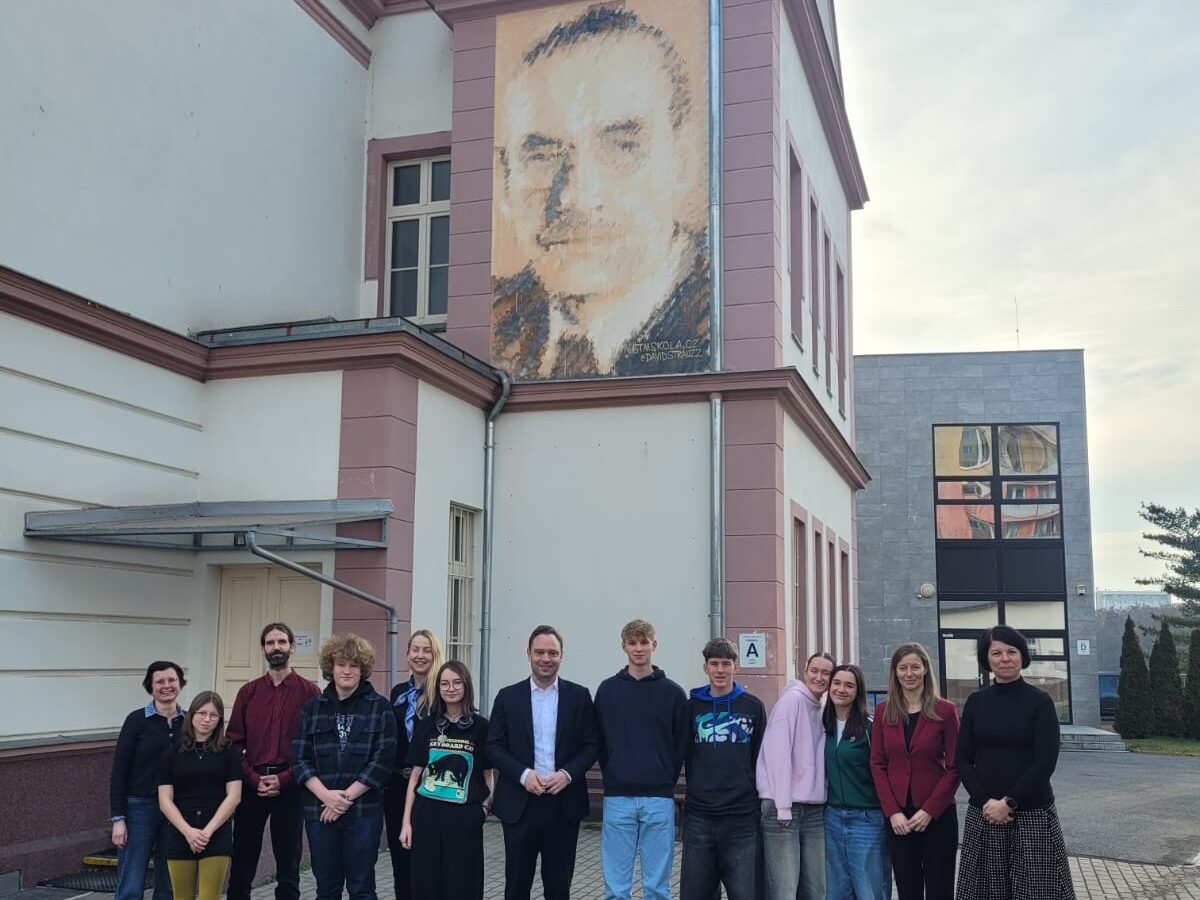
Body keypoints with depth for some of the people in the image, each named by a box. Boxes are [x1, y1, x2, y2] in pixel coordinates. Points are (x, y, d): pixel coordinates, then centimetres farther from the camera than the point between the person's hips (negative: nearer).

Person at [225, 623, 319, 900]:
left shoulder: (308, 691, 0)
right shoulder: (248, 692, 9)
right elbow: (234, 742, 4)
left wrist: (284, 779, -12)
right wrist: (254, 779, -9)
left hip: (290, 787, -2)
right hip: (251, 785, 2)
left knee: (288, 863, 7)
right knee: (242, 862, 8)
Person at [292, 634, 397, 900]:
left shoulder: (380, 707, 0)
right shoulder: (312, 707, 8)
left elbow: (382, 760, -6)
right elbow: (300, 759, 2)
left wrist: (347, 797, -12)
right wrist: (326, 795, -12)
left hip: (363, 810, -2)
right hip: (319, 810, 3)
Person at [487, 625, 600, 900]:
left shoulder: (579, 696, 4)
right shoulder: (508, 696, 3)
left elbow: (592, 744, 3)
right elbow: (494, 746, 1)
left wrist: (567, 774, -13)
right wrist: (523, 774, -14)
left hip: (564, 804, 0)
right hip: (520, 804, 0)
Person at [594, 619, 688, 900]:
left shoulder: (672, 693, 3)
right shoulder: (608, 690, 4)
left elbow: (681, 745, 5)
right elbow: (600, 741, 8)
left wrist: (666, 781, 2)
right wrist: (612, 779, 3)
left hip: (659, 799, 0)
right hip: (617, 798, 0)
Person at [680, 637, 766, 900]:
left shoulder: (753, 707, 4)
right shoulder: (692, 706, 7)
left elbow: (761, 757, 7)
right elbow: (682, 755, 10)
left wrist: (758, 795, 5)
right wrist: (695, 789, 4)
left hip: (742, 815, -1)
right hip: (698, 814, 1)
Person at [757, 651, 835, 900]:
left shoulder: (821, 710, 16)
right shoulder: (792, 699, -7)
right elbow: (779, 754, -14)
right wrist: (783, 806, -17)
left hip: (814, 808, 8)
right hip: (784, 806, -8)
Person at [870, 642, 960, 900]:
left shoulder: (945, 710, -2)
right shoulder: (883, 712, 6)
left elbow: (954, 767, -4)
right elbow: (877, 765, 4)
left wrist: (929, 810, -11)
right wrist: (893, 811, -7)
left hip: (938, 815, -2)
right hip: (897, 816, 2)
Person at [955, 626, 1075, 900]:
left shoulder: (1040, 701, -3)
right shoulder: (976, 702, 6)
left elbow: (1045, 763, -9)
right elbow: (962, 759, 3)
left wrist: (1009, 803, -14)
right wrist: (985, 801, -11)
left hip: (1032, 814, -3)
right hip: (983, 814, 3)